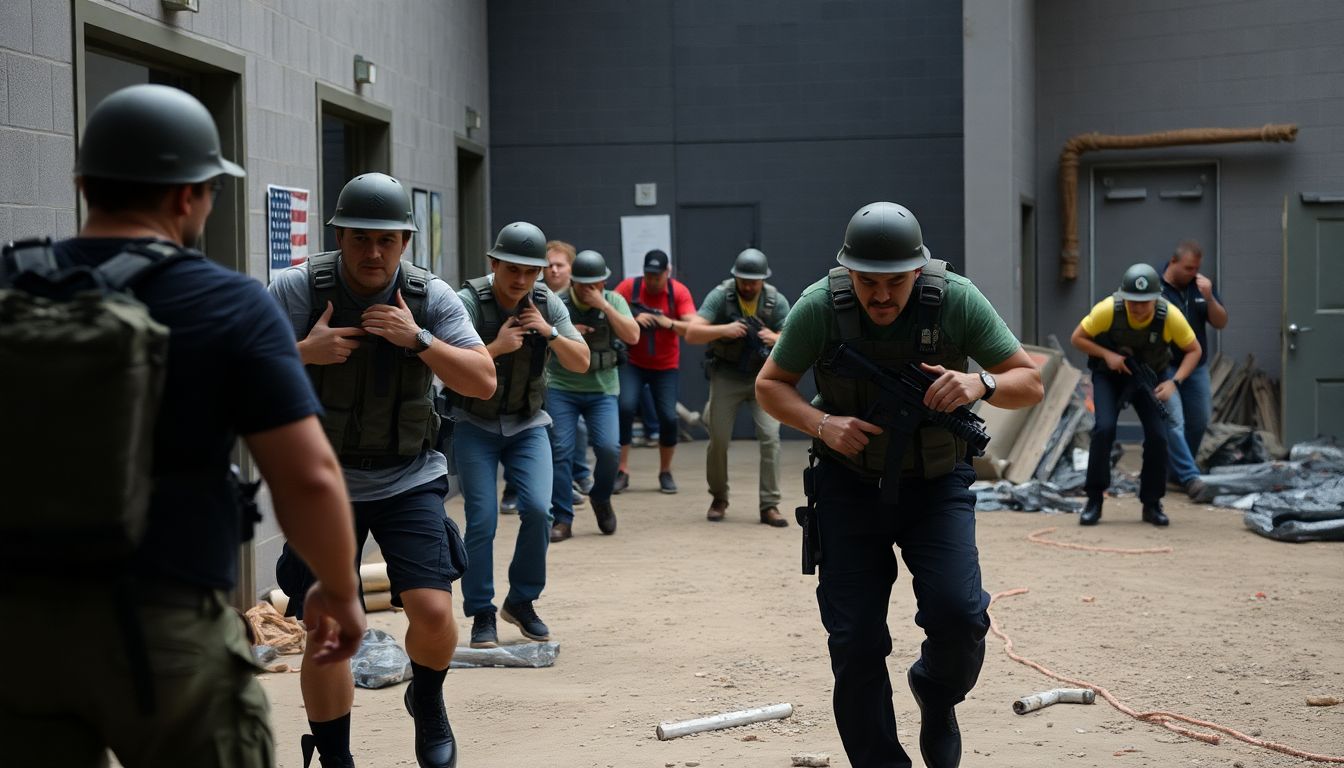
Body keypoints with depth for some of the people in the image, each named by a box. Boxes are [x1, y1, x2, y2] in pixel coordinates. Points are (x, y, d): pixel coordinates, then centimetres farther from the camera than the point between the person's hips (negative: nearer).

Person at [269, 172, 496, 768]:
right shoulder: (297, 289, -11)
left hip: (409, 480, 0)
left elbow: (483, 381, -10)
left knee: (433, 611, -13)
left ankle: (427, 699, 20)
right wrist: (304, 352, -25)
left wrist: (418, 339, -22)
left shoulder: (430, 297, -7)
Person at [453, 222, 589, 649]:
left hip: (526, 424, 3)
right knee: (482, 521, -10)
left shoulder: (547, 304, -4)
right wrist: (497, 347, -30)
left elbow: (581, 363, -4)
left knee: (538, 510, -13)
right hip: (475, 425, -3)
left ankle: (521, 602, 7)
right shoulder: (469, 302, -16)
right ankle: (482, 615, 5)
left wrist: (550, 333, -20)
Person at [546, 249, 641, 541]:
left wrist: (603, 306, -19)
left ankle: (601, 498, 17)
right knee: (561, 451, -6)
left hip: (602, 389, 0)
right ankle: (562, 520, 3)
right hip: (561, 388, 0)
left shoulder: (613, 301, 1)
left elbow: (633, 336, -12)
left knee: (610, 448, -12)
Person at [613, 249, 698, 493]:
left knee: (669, 417, -8)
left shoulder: (679, 292, -10)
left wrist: (669, 323, -33)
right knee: (625, 408, -18)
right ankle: (622, 472, -8)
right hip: (633, 363, 0)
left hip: (666, 366, 0)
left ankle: (665, 473, 13)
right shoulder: (629, 286, -9)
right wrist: (633, 318, -26)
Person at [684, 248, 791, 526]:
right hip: (726, 375, -1)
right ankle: (718, 499, 23)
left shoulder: (776, 301, -7)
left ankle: (770, 505, -8)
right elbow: (691, 333, -19)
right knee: (719, 439, 0)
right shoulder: (721, 296, -12)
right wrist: (724, 329, -35)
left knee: (770, 436, -13)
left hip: (764, 376, 1)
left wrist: (776, 339, -29)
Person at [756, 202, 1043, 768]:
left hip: (936, 485, 0)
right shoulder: (820, 306, -16)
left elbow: (1030, 383, -9)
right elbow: (769, 386, -3)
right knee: (856, 642, -3)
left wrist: (981, 384, -30)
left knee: (958, 614, -18)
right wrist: (822, 425, -22)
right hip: (849, 484, 1)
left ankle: (936, 695, 15)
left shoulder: (956, 301, -17)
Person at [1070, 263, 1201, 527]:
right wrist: (1107, 355, -28)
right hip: (1109, 374, -1)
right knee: (1104, 428, -22)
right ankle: (1094, 500, -9)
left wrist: (1173, 382, -24)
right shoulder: (1108, 309, -29)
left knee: (1157, 436, -12)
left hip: (1148, 376, 1)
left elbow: (1193, 350, -11)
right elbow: (1077, 338, -14)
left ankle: (1152, 504, 7)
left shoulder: (1170, 316, -27)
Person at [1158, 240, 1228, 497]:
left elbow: (1221, 323, 2)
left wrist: (1209, 298, -14)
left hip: (1196, 366, 6)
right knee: (1173, 422, -16)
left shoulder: (1202, 285, 4)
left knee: (1198, 423, 10)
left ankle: (1176, 471, 26)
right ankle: (1190, 477, -19)